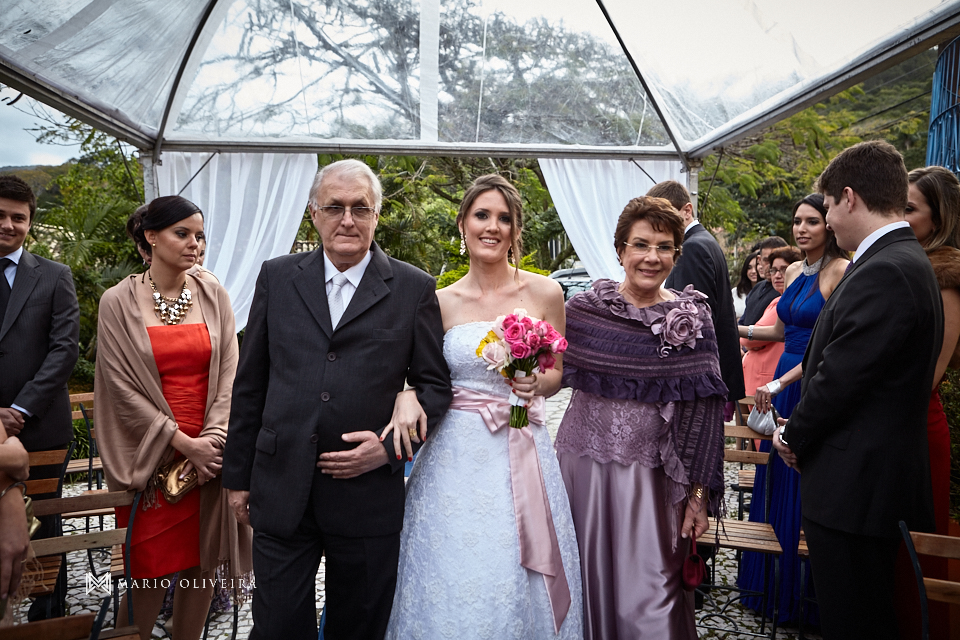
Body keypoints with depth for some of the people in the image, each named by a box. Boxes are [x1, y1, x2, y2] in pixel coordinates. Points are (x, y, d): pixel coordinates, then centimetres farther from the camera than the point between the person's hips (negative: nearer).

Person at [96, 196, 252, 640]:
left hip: (207, 453, 2)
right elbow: (122, 386, -6)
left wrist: (211, 440, -10)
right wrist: (181, 442, -12)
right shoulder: (119, 302, -3)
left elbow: (229, 374, 1)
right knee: (151, 571, 4)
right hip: (151, 457, -2)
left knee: (202, 563, 9)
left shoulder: (214, 298, 4)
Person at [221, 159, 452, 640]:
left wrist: (391, 444, -12)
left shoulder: (414, 289, -1)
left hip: (369, 495, -1)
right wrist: (238, 474, 8)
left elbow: (435, 384, 2)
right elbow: (250, 383, 7)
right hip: (281, 491, 1)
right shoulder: (277, 278, 5)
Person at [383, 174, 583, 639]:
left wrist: (537, 383, -10)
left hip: (522, 452, 0)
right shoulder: (442, 301, 1)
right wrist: (407, 397, -14)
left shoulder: (544, 293, 1)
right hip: (457, 453, 0)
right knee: (454, 577, 5)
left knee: (518, 582, 6)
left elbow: (558, 373, 11)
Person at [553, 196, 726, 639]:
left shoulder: (691, 317, -3)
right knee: (584, 585, 14)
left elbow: (703, 409, -3)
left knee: (647, 601, 3)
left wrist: (699, 493, -5)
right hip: (581, 466, 2)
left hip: (650, 476, -1)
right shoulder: (583, 308, -1)